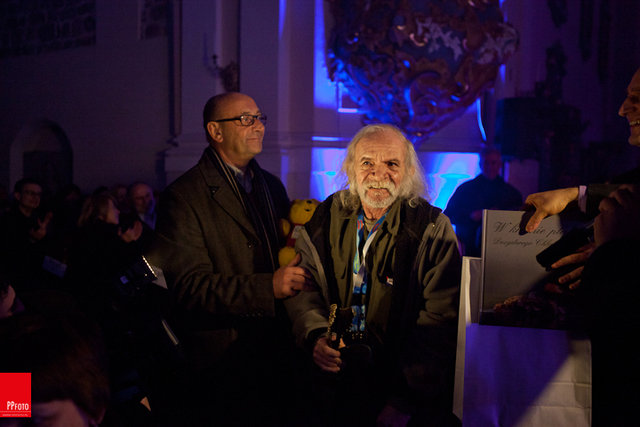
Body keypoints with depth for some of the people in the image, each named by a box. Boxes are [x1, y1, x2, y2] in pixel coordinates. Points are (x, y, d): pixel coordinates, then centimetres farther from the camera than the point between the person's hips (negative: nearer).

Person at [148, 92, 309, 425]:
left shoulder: (271, 185, 14)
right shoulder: (183, 197, -10)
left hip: (277, 352, 6)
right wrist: (268, 287, -25)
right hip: (223, 360, -6)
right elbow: (190, 285, -18)